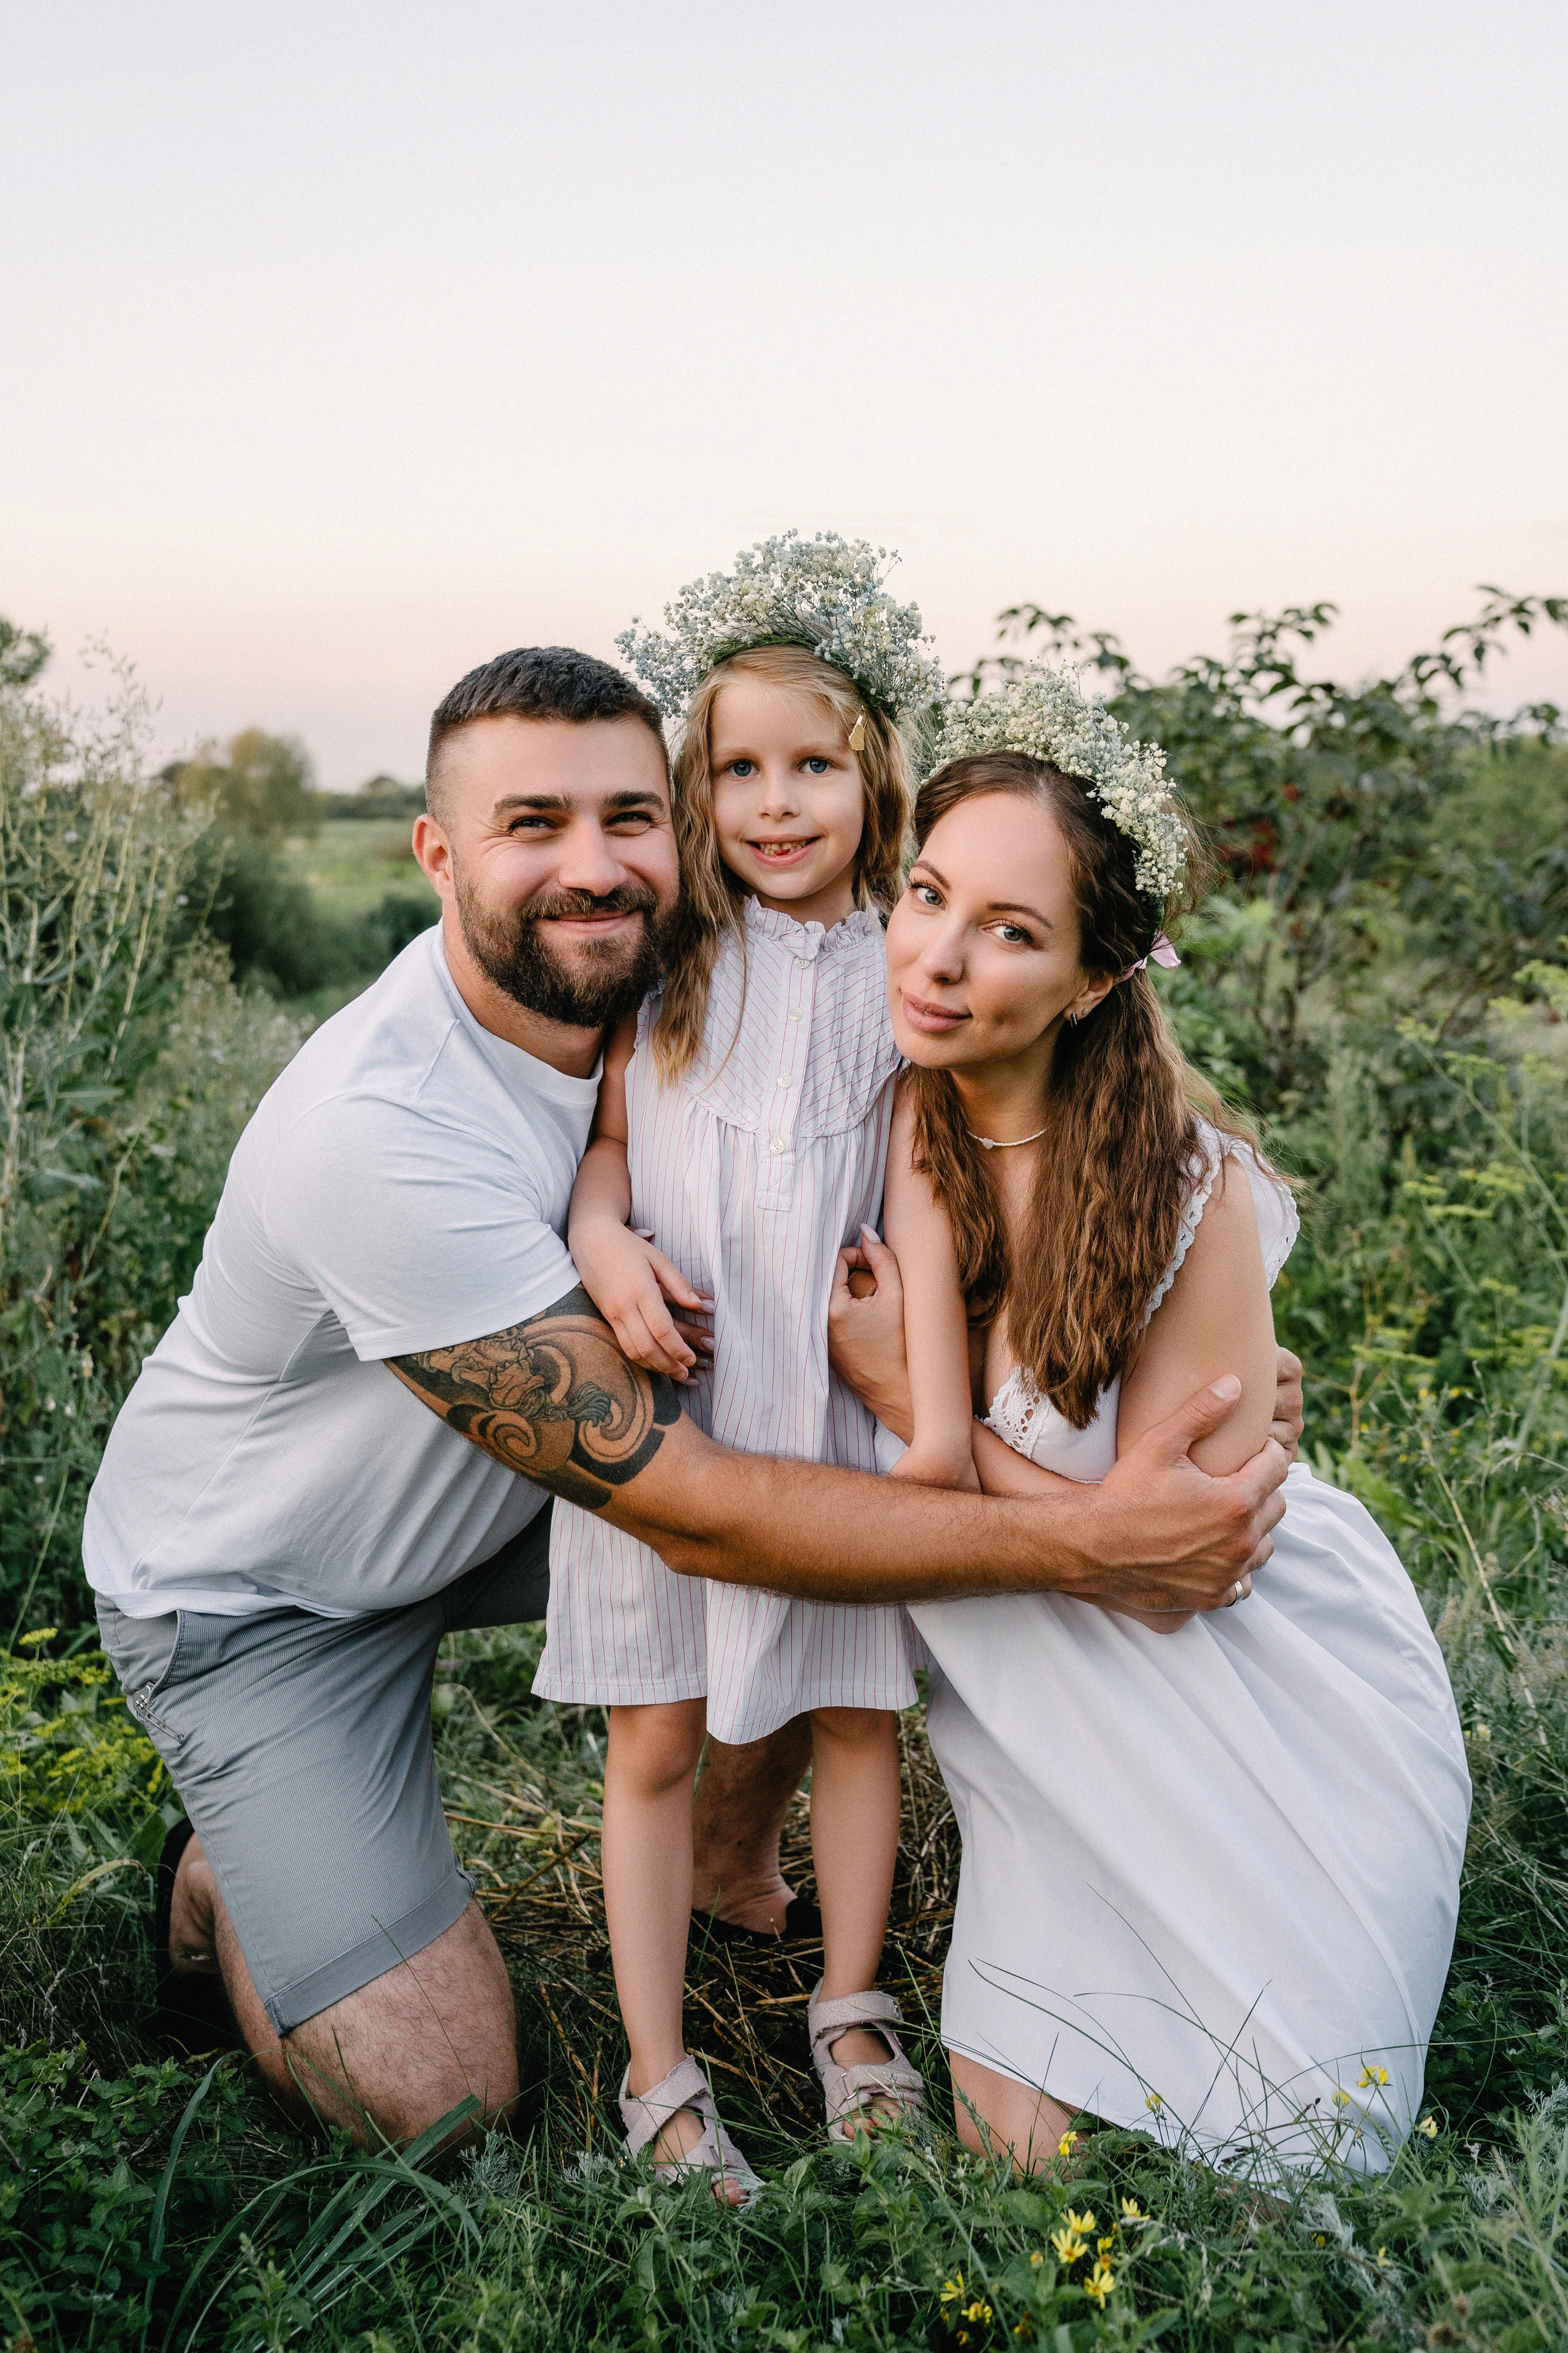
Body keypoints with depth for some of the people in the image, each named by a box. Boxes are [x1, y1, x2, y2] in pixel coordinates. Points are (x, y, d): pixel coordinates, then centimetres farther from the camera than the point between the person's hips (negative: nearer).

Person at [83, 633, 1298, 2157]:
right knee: (442, 2102, -12)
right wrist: (1082, 1545, -38)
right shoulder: (381, 1131, -38)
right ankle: (227, 1883, 17)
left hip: (484, 1505, 7)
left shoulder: (624, 991, -15)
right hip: (251, 1597, -7)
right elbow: (686, 1511, -36)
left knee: (817, 1497, -9)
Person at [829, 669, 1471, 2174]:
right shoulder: (913, 1123, -10)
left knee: (1257, 2108, -5)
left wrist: (908, 1400, -19)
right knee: (1015, 2121, -4)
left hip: (1269, 1692, -3)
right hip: (1048, 1702, 3)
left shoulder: (1193, 1192, -24)